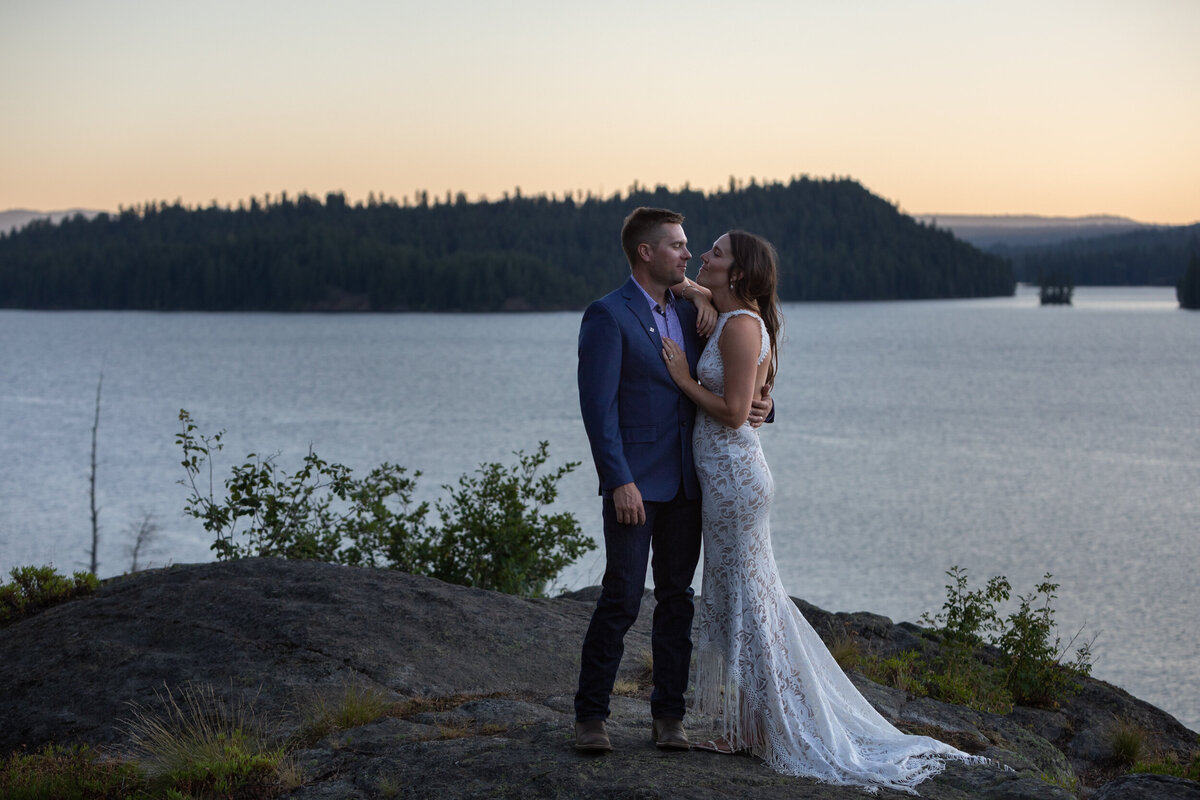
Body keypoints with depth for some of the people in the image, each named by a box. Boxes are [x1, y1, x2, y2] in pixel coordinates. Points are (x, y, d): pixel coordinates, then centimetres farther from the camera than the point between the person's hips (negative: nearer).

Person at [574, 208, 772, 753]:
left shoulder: (687, 311, 13)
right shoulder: (608, 315, -8)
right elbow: (598, 406, -14)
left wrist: (756, 406, -1)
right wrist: (619, 481, -21)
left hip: (684, 482, 6)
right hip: (635, 483, -6)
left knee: (676, 598, 8)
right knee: (621, 600, -6)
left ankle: (669, 714, 15)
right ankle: (590, 715, 4)